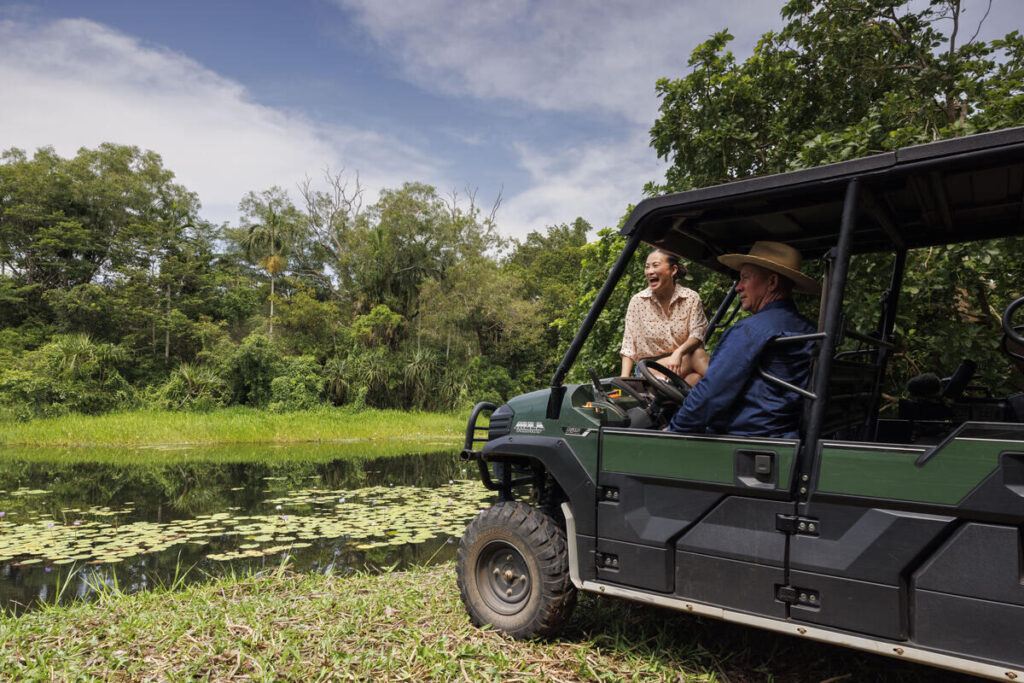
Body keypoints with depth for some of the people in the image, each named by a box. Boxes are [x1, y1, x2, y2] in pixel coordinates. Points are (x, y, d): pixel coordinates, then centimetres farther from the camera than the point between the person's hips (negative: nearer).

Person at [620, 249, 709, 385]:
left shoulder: (691, 298, 1)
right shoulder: (638, 301, -1)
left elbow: (697, 334, -9)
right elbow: (629, 347, 0)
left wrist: (679, 352, -31)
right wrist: (624, 379, -12)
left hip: (682, 360, 2)